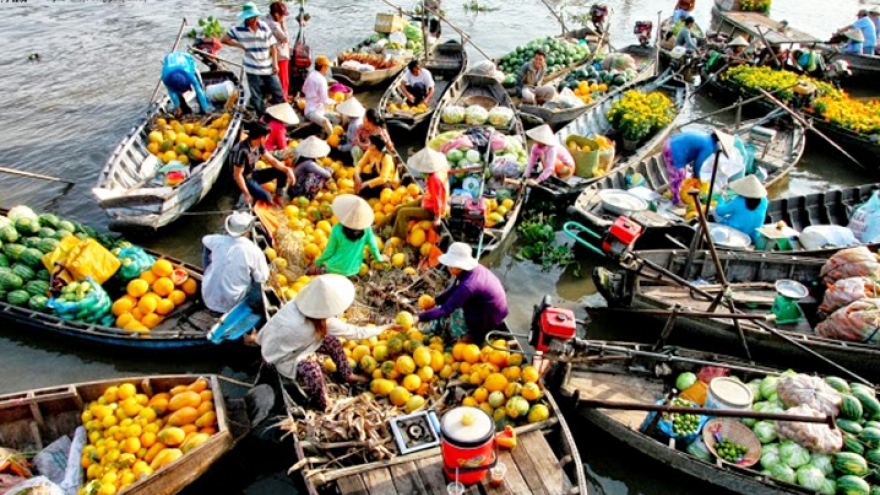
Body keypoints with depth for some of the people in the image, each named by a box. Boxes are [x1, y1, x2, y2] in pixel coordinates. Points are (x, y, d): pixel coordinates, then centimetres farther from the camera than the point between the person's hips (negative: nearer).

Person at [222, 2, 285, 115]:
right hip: (253, 68, -2)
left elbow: (272, 46, 2)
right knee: (257, 96, 5)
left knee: (278, 93, 5)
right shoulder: (239, 29, -6)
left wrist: (275, 63, -5)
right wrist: (240, 45, -9)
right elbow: (224, 39, 1)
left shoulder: (264, 27, -2)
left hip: (268, 68, 2)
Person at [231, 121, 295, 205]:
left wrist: (287, 169, -12)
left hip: (253, 175, 8)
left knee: (282, 172, -3)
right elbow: (237, 175, -24)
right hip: (244, 179, -8)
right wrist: (247, 194, -24)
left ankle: (278, 198, 8)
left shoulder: (259, 145, -6)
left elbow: (272, 160, 3)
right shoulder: (242, 150, -29)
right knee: (266, 196, -31)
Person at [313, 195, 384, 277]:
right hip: (353, 270, 3)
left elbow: (329, 251, -14)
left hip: (335, 268, -3)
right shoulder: (366, 228, -21)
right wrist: (379, 258, 14)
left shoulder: (338, 230, -26)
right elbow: (373, 246, -8)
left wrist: (318, 262, 5)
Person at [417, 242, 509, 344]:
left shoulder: (468, 285, -33)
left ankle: (478, 336, 3)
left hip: (492, 317, -8)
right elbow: (454, 289, 7)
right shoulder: (472, 268, -8)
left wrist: (420, 317, -25)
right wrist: (435, 301, -1)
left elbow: (446, 309, -30)